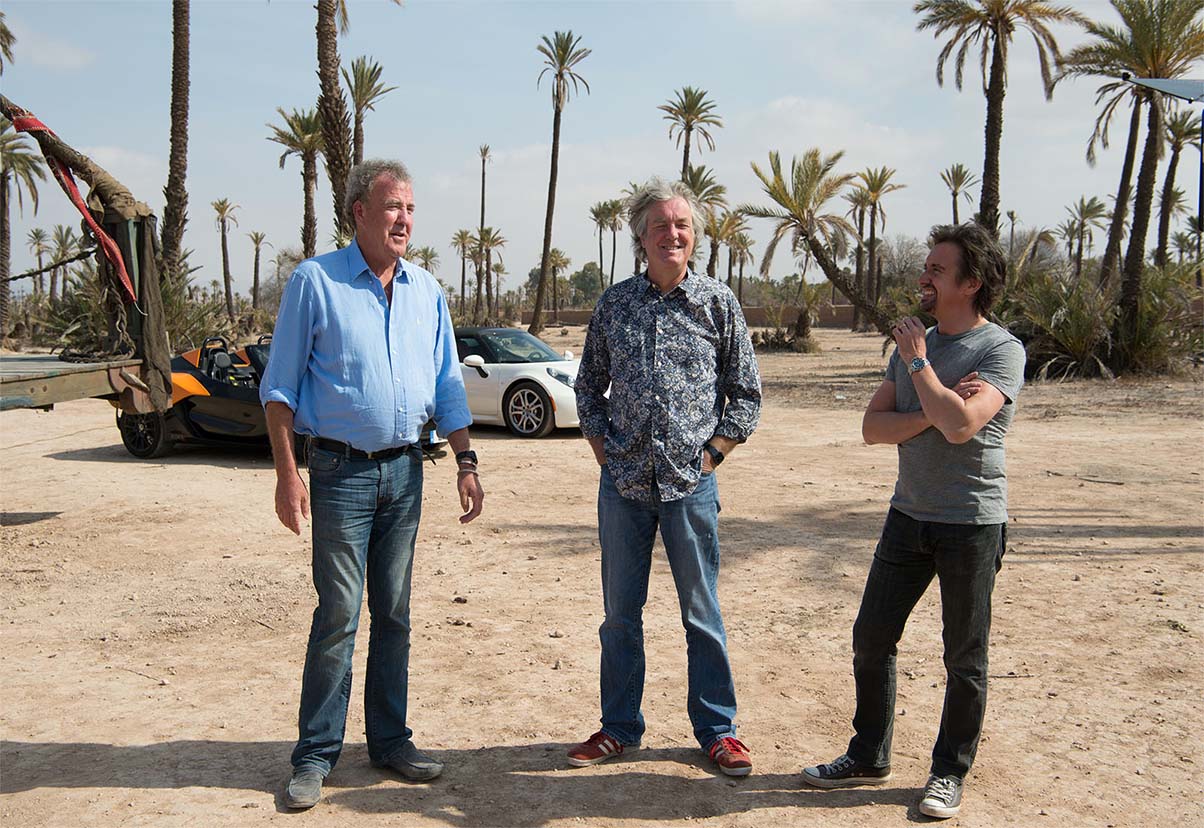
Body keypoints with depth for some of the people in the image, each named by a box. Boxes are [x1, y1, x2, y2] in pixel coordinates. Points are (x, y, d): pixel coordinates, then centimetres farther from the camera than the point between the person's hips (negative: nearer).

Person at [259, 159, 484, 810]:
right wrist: (286, 474, -11)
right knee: (338, 615, -3)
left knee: (394, 612, 11)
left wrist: (465, 462, 7)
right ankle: (316, 753, 10)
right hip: (342, 469, -4)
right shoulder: (315, 281, -4)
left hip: (405, 469, 5)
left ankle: (389, 739, 23)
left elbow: (447, 386, 15)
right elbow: (279, 385, -4)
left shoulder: (426, 290, 10)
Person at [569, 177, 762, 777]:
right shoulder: (615, 303, 5)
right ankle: (619, 727, 26)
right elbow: (589, 384, 14)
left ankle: (717, 729, 22)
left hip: (690, 483, -2)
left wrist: (711, 453, -4)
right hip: (622, 481, 2)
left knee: (701, 613, 8)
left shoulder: (718, 303, 0)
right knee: (619, 613, 11)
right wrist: (602, 445, 3)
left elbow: (746, 393, 3)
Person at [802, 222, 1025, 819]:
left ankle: (949, 772, 23)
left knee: (965, 658, 6)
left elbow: (962, 424, -26)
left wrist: (919, 364, -15)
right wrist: (934, 411, -14)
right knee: (871, 638, 9)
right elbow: (872, 426, 2)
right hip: (909, 516, 6)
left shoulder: (1001, 350, -10)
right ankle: (869, 757, 25)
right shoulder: (913, 344, 10)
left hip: (972, 524, -6)